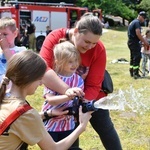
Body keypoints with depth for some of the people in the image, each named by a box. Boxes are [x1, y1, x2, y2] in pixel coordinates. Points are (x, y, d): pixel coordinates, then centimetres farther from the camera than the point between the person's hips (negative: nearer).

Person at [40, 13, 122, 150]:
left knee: (105, 128, 11)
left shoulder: (99, 49, -25)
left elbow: (93, 86, -23)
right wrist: (67, 90, -55)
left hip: (91, 96, 0)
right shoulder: (55, 38, -28)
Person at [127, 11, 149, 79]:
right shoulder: (137, 22, -12)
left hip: (130, 42, 10)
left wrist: (143, 41, 17)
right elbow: (138, 33, -21)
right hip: (134, 42, -10)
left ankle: (132, 72, 20)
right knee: (137, 57, -10)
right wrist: (144, 41, -15)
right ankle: (136, 74, -12)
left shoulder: (132, 22, 20)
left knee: (133, 57, 15)